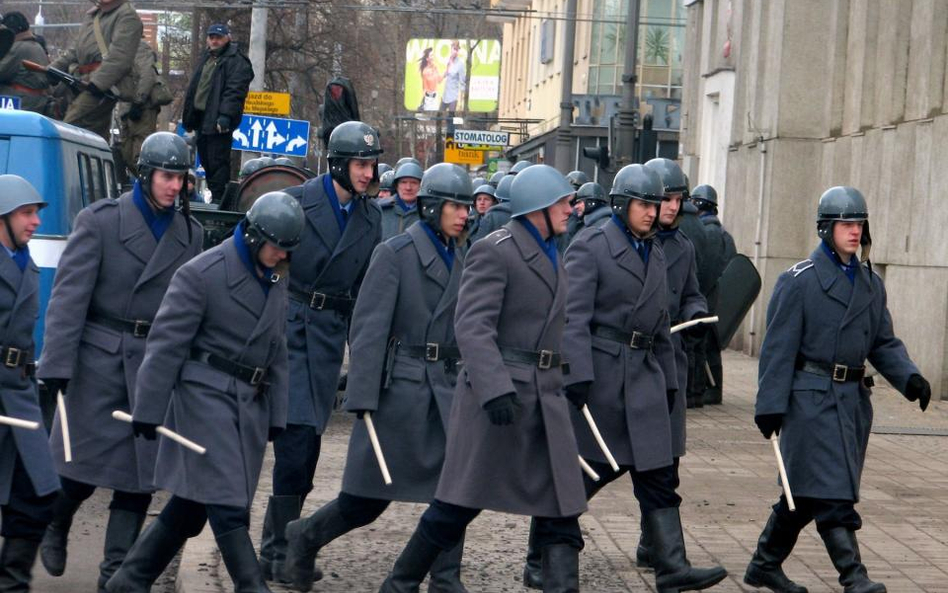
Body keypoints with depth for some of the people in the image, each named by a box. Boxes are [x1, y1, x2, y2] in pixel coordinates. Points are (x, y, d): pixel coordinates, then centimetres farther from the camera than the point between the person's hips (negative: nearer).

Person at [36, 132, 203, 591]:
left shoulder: (190, 233, 8)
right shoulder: (100, 220, -5)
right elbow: (69, 295, -9)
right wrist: (56, 364, -15)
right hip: (99, 360, -3)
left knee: (140, 470, 3)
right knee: (84, 463, 3)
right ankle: (54, 528, 34)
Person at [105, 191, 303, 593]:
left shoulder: (276, 279, 13)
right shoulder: (202, 273, -11)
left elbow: (276, 350, 19)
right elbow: (166, 344, -11)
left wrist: (276, 415, 16)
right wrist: (148, 411, -12)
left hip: (250, 404, 7)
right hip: (206, 394, -7)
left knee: (193, 503, 9)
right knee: (228, 504, -10)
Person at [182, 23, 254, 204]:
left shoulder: (236, 61, -6)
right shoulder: (206, 59, 22)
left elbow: (234, 91, -18)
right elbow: (193, 89, 26)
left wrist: (225, 116, -27)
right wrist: (189, 118, 21)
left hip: (218, 121, -9)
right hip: (201, 118, 9)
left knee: (217, 161, -10)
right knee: (206, 161, 12)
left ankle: (218, 199, -9)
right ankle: (213, 195, 19)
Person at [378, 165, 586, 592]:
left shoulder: (550, 255, 16)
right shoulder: (494, 251, -11)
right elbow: (472, 327, -20)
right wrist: (495, 389, -30)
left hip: (546, 397, 8)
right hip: (497, 393, -8)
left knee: (562, 508, 1)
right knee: (458, 505, 0)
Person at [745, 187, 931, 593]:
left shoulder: (871, 284, 13)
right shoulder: (799, 280, -6)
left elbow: (883, 342, 16)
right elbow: (778, 346, -8)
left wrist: (909, 377, -3)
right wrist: (770, 405, -12)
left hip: (853, 399, 7)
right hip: (812, 398, -7)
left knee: (806, 492, 13)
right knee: (831, 492, -11)